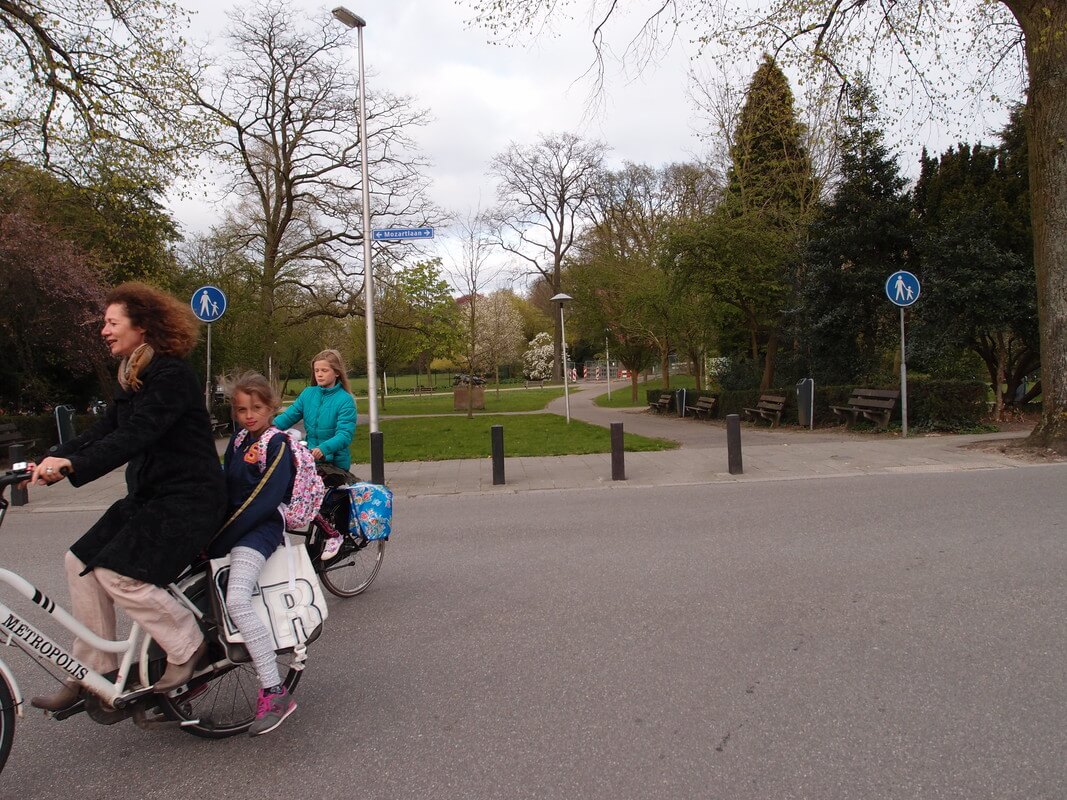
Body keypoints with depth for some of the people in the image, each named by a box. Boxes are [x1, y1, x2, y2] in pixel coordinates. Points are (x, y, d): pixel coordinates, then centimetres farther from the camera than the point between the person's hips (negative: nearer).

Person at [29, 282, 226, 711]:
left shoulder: (173, 375, -17)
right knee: (81, 561, 4)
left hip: (188, 499, -10)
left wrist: (72, 464, -36)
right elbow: (104, 430, 8)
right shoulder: (133, 378, 13)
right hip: (149, 496, 10)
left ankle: (187, 644, 1)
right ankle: (92, 672, 15)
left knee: (118, 573, -19)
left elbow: (136, 435, -28)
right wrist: (50, 459, -6)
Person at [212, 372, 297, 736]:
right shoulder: (237, 441, 15)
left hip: (260, 529, -9)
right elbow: (226, 488, 15)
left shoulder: (277, 444, -10)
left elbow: (264, 501, -18)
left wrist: (220, 540, -20)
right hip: (231, 525, 9)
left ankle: (274, 692, -22)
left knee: (237, 600, -28)